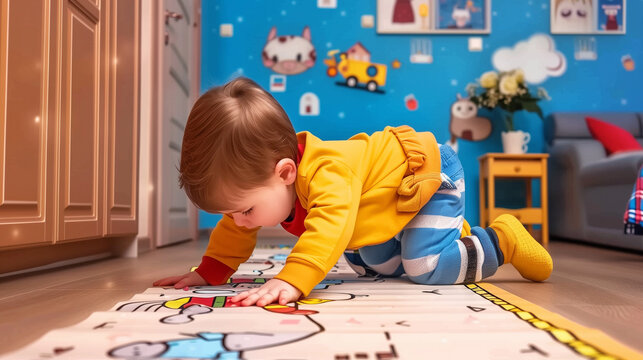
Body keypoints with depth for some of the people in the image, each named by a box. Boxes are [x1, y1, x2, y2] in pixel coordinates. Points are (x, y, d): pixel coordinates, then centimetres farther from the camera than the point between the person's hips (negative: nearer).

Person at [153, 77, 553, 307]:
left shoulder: (327, 172, -43)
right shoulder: (259, 174, -15)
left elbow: (331, 224, -58)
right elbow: (236, 229, -2)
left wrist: (292, 280, -68)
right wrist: (209, 272, -10)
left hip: (430, 170, -9)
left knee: (429, 267, -21)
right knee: (371, 261, 17)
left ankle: (501, 240, 7)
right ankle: (455, 233, 32)